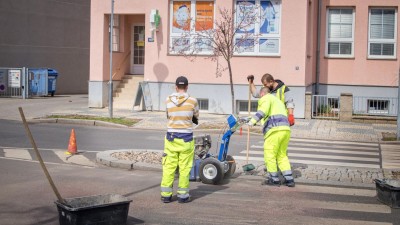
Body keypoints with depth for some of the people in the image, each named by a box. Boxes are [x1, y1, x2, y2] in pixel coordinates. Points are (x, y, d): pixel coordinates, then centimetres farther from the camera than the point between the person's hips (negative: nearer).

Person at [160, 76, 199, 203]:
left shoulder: (168, 101, -2)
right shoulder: (192, 101, -8)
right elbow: (196, 117, 9)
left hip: (171, 137, 2)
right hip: (186, 138, -2)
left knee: (169, 166, 9)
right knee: (184, 168, 6)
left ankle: (165, 194, 13)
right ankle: (182, 195, 11)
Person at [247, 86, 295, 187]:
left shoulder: (265, 98, 6)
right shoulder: (278, 101, 33)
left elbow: (263, 110, -16)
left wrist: (253, 120, -28)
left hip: (275, 130, -8)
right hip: (286, 129, 9)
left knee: (269, 155, 1)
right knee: (282, 155, 16)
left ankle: (274, 179, 6)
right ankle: (289, 179, 12)